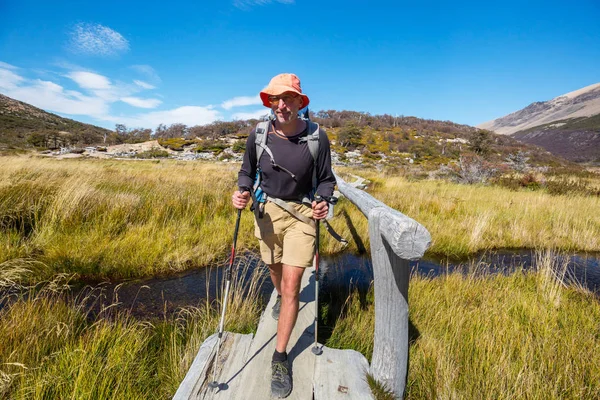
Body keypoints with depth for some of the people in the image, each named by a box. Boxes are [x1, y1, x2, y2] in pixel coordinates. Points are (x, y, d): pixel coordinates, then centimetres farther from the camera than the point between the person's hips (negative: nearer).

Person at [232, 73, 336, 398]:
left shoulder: (317, 136, -14)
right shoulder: (258, 135, -9)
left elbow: (326, 179, -4)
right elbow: (247, 171, 4)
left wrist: (323, 203, -24)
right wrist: (242, 192, -17)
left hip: (301, 212, -2)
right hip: (267, 210, 3)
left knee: (291, 284, -6)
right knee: (274, 266, 24)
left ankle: (280, 358, 12)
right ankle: (280, 298, 61)